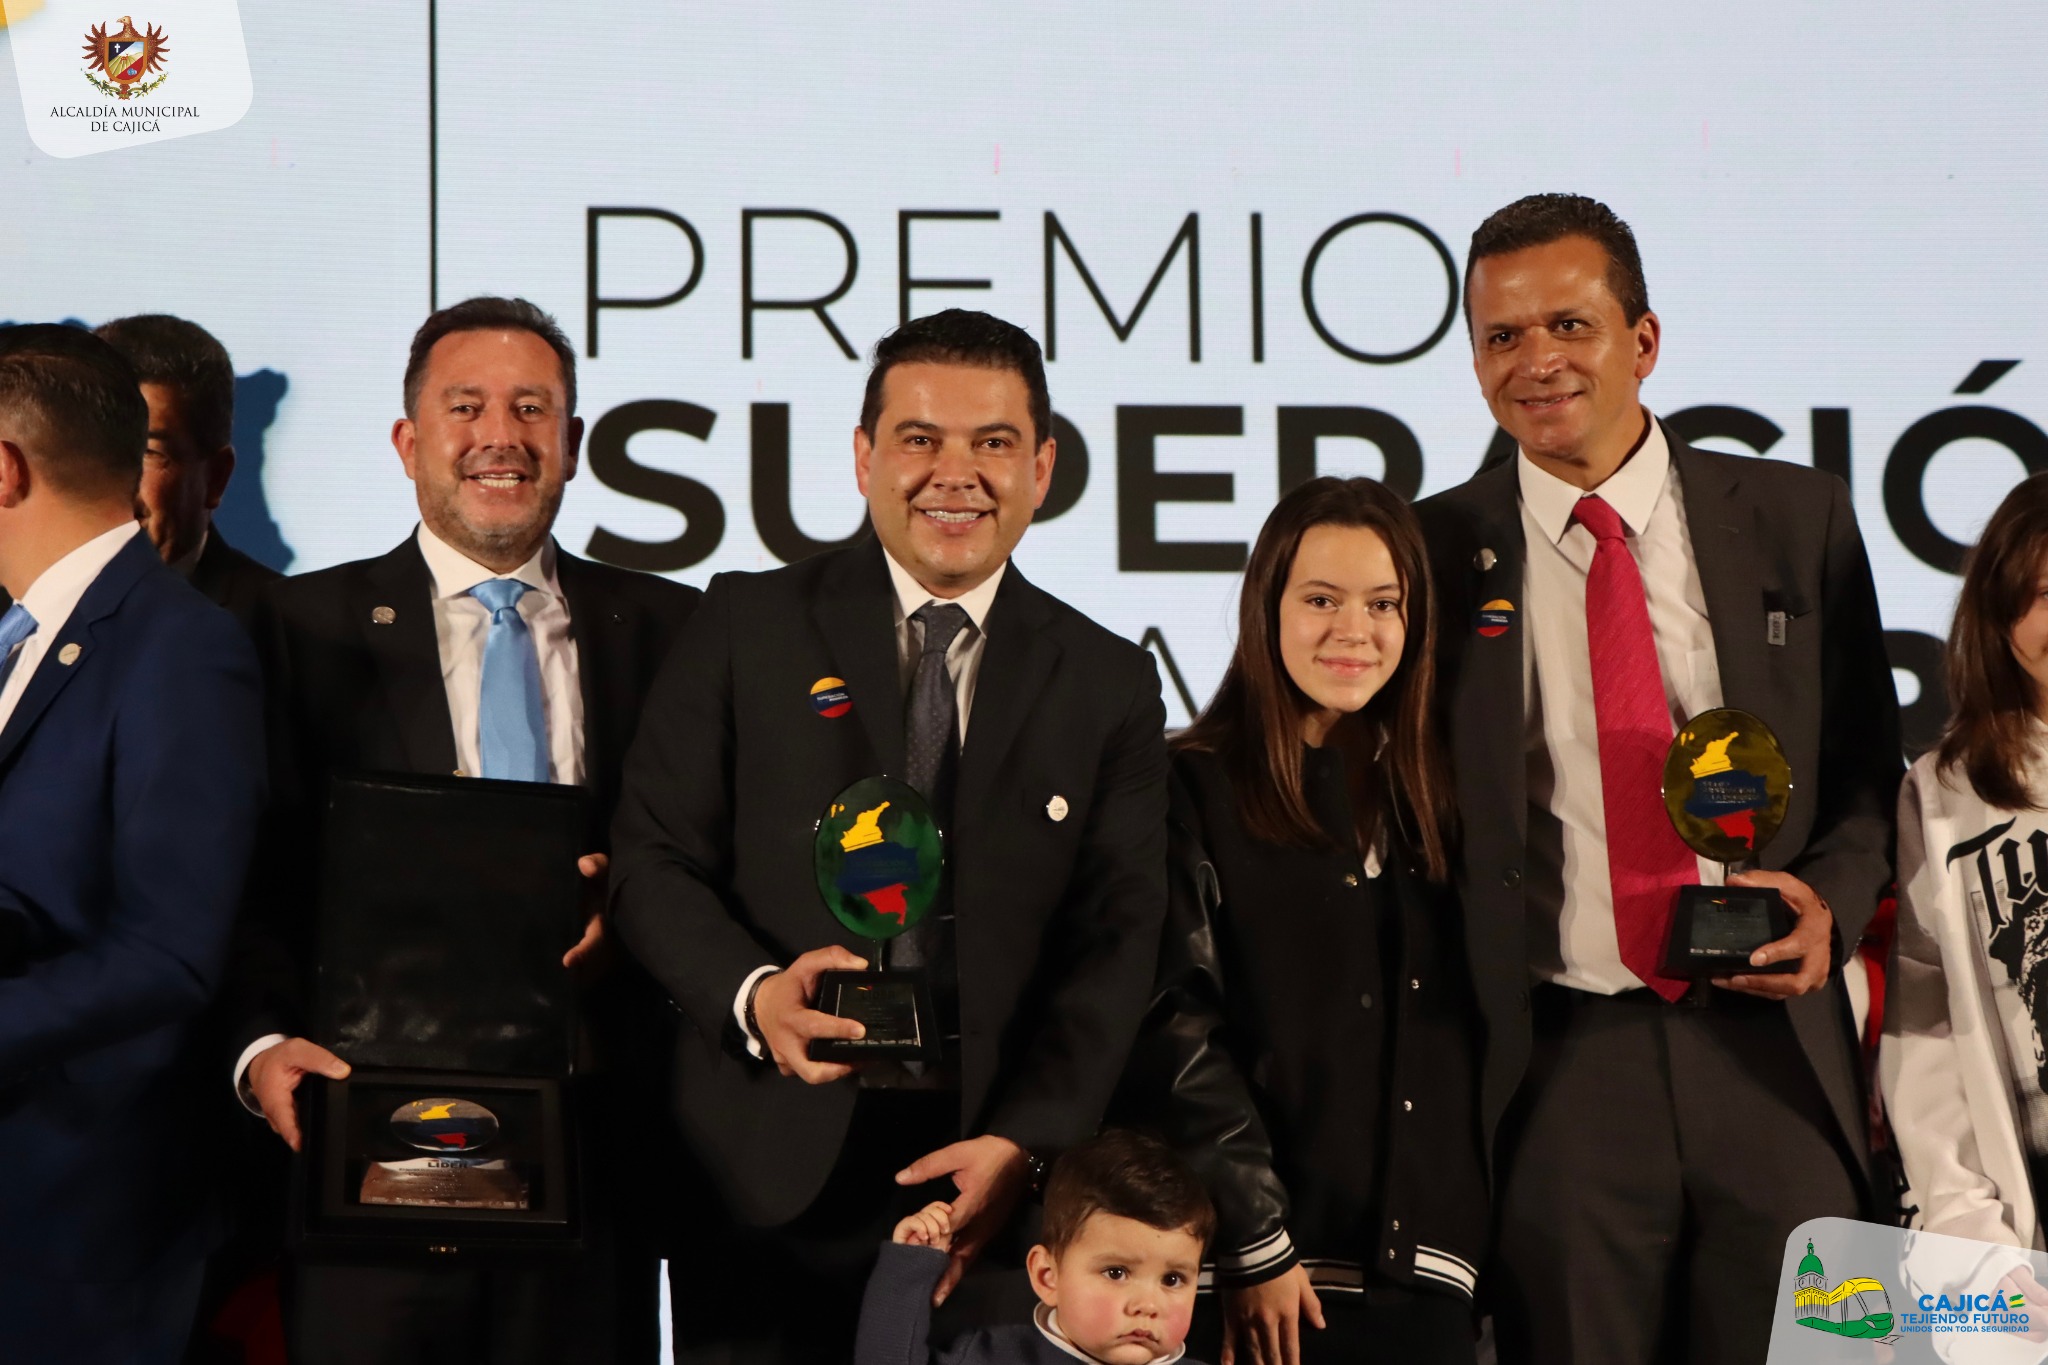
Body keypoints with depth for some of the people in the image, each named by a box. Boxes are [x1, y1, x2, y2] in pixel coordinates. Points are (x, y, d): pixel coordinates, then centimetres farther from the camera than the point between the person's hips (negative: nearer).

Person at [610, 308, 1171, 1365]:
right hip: (772, 1172, -1)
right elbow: (650, 859, 2)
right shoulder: (748, 628, 5)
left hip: (991, 1179, 1)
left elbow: (1116, 941, 2)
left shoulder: (1111, 686, 9)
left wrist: (1023, 1140, -11)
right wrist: (755, 993, -17)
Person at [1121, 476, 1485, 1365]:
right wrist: (1255, 1244, -12)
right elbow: (1179, 1032, -8)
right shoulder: (1197, 788, -3)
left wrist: (1458, 1244, 5)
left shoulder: (1433, 797, 12)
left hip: (1419, 1267, 4)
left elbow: (1462, 1029, 13)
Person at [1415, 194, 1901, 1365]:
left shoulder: (1799, 521, 6)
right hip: (1555, 1066, -1)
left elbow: (1870, 767, 12)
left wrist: (1831, 897, -8)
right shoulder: (1435, 555, 3)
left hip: (1774, 1057, 1)